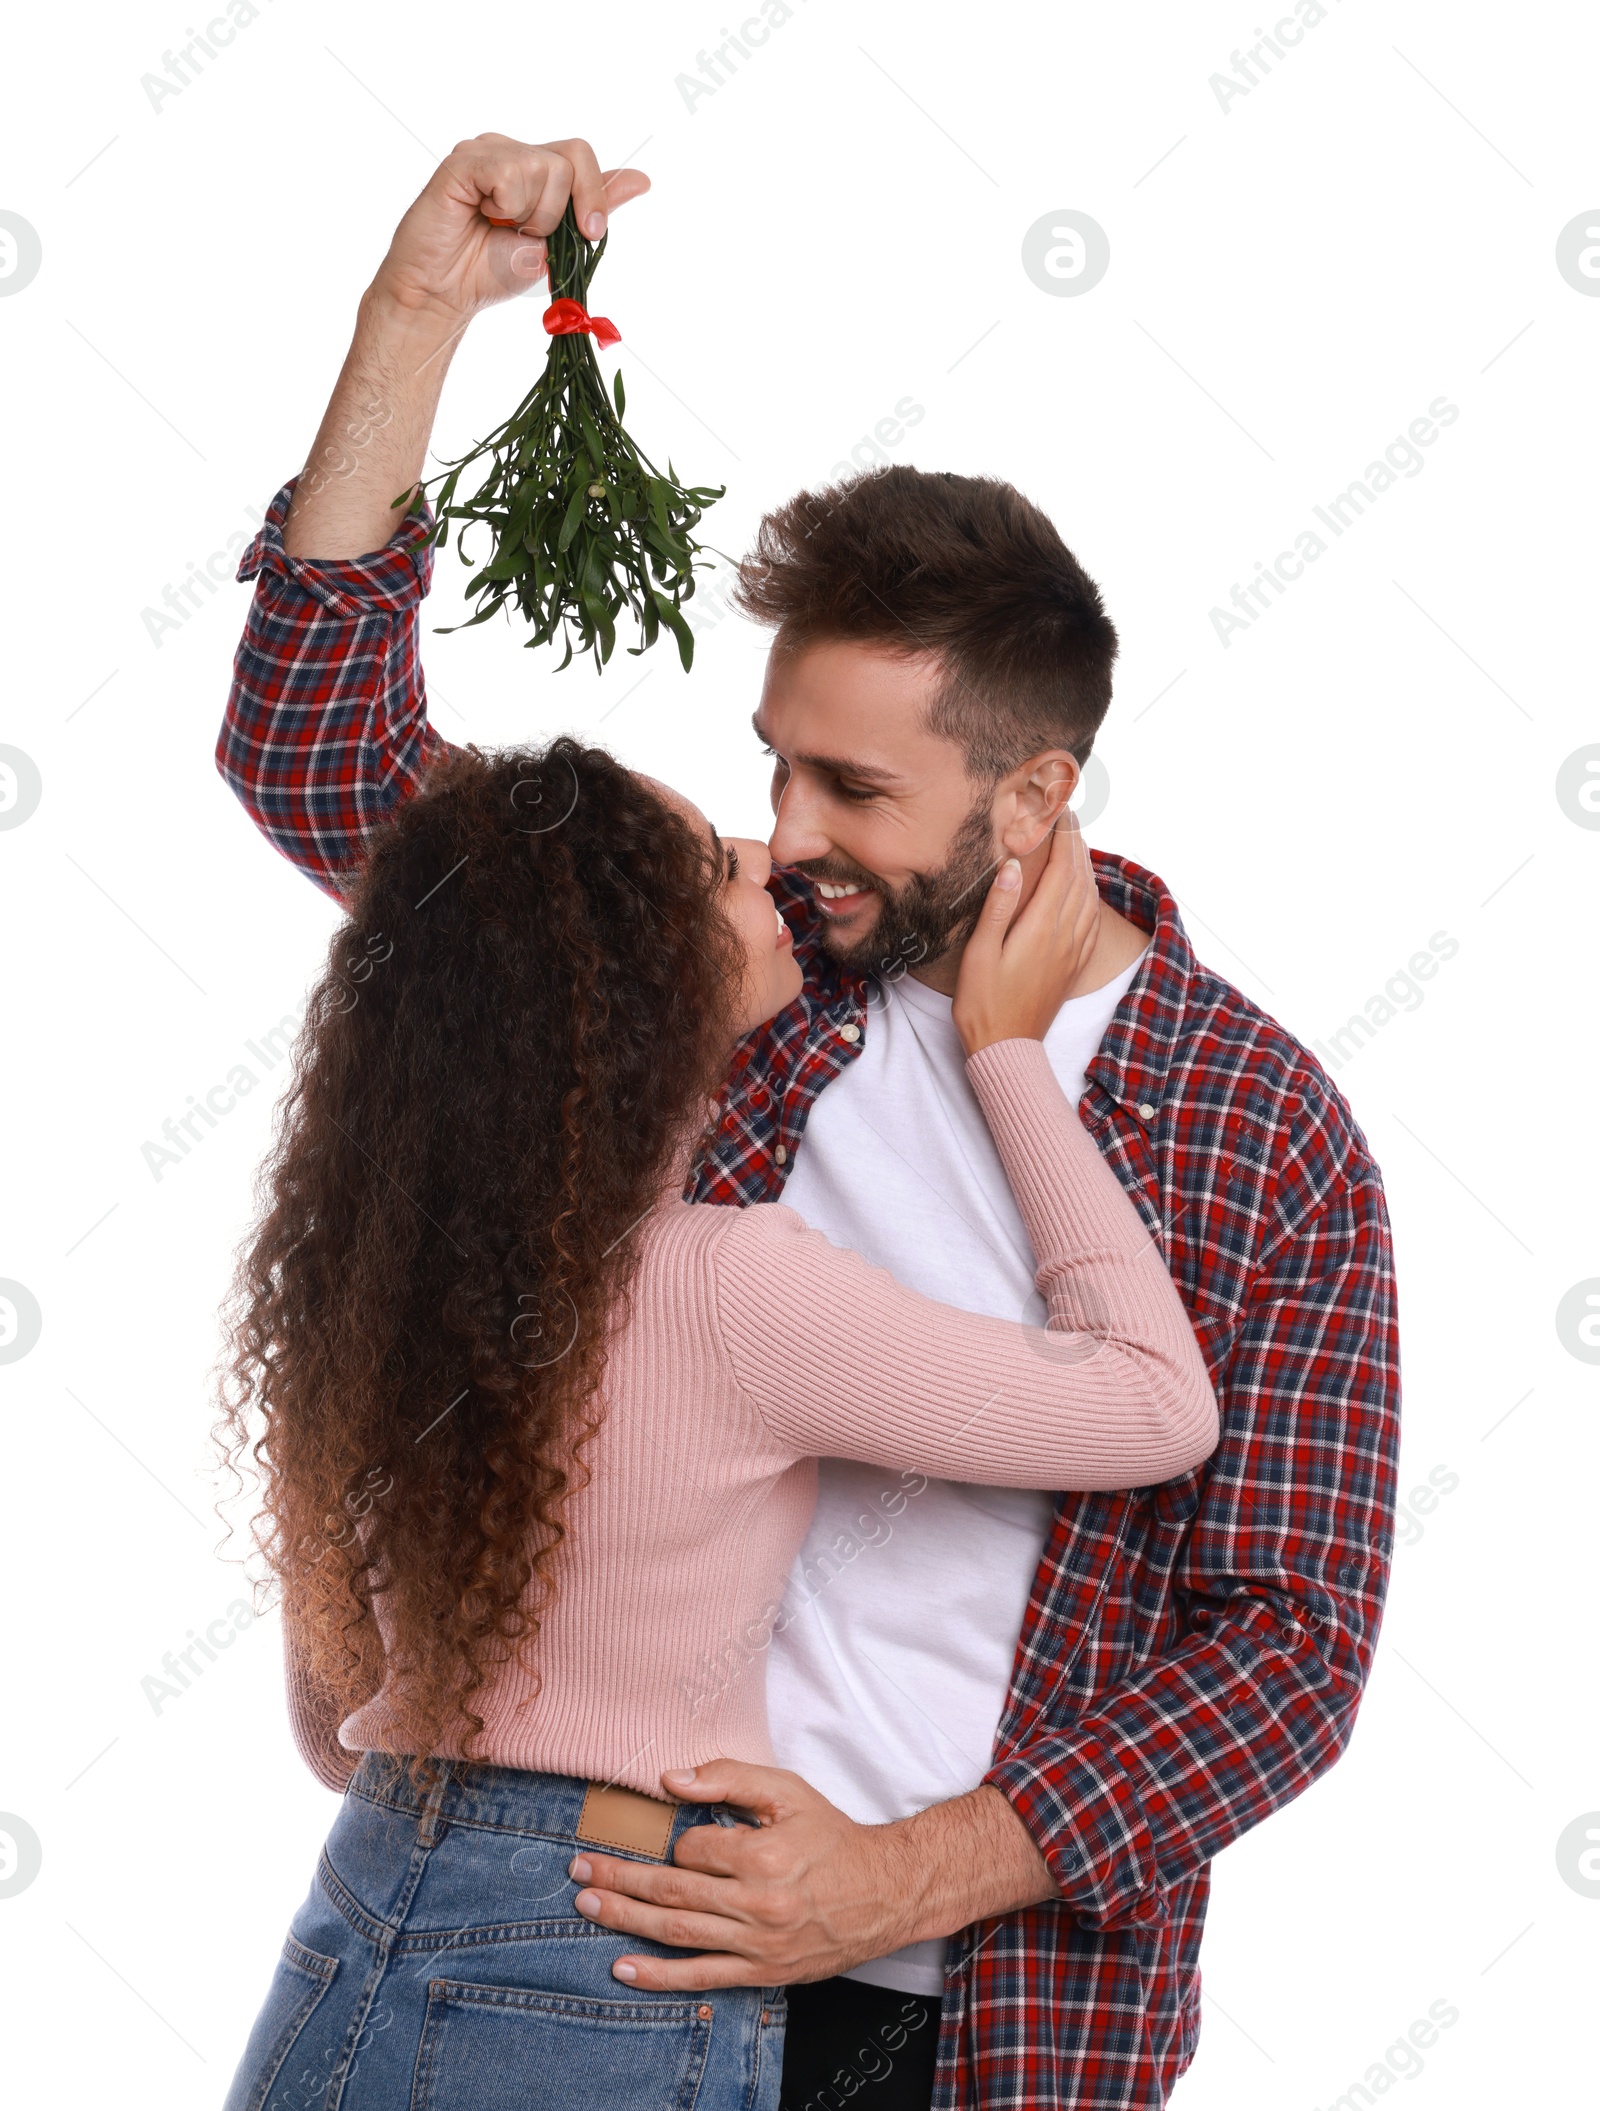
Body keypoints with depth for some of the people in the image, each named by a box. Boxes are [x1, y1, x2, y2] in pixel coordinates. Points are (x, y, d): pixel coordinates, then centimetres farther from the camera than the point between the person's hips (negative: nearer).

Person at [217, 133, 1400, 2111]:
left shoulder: (1265, 1130, -9)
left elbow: (1294, 1640, -9)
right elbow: (320, 752, -2)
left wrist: (902, 1879, -20)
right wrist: (420, 306, -11)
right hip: (620, 1932, 3)